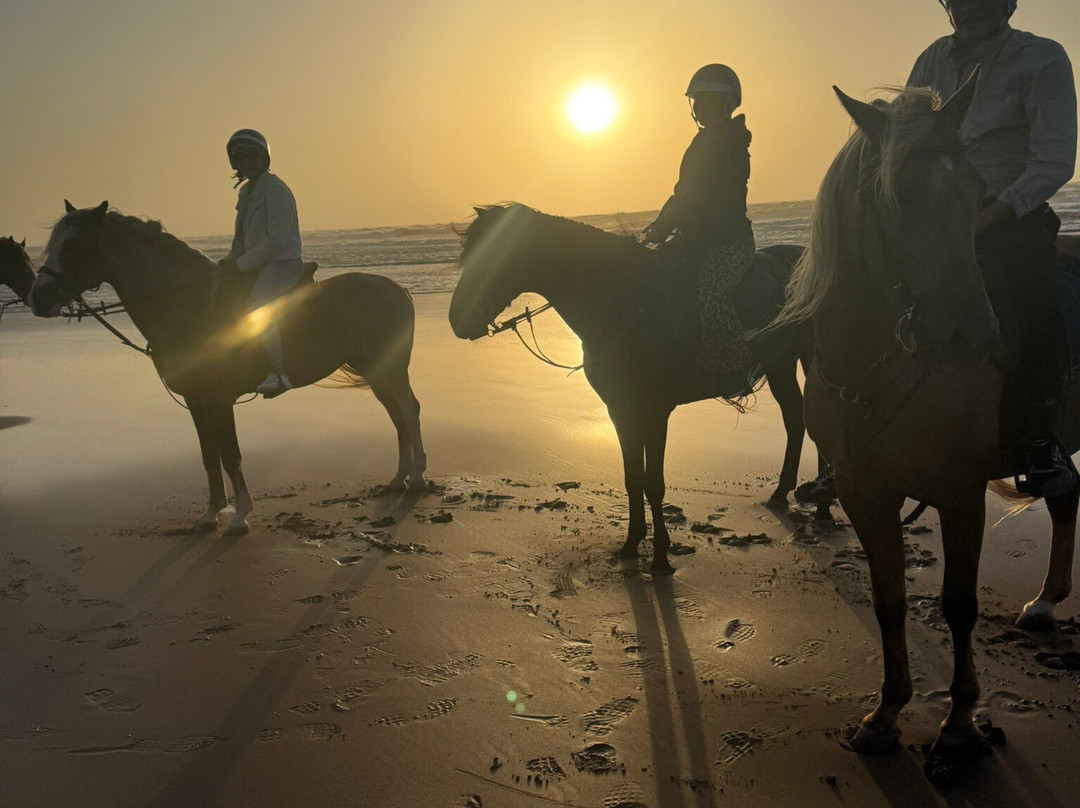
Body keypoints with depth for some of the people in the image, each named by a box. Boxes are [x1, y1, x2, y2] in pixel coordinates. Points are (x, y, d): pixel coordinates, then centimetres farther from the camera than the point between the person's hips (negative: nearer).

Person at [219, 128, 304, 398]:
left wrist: (241, 264, -19)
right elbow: (242, 236, 23)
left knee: (257, 307, -33)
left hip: (283, 264, -10)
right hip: (257, 265, 10)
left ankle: (278, 374, -32)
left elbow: (276, 242, -20)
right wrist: (232, 261, 4)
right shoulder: (247, 191, 16)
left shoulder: (276, 190, -13)